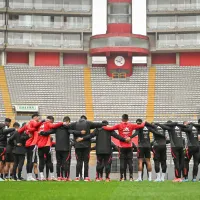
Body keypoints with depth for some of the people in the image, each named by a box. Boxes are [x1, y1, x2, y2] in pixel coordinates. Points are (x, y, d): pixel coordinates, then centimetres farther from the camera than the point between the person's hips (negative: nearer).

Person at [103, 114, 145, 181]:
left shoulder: (119, 125, -5)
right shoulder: (131, 125, 0)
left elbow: (110, 128, -13)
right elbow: (141, 126, 6)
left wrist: (103, 126, 3)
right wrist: (144, 123, 27)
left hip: (122, 146, -1)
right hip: (129, 146, 1)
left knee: (122, 162, 2)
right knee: (130, 162, 5)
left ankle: (122, 177, -1)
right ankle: (131, 177, 3)